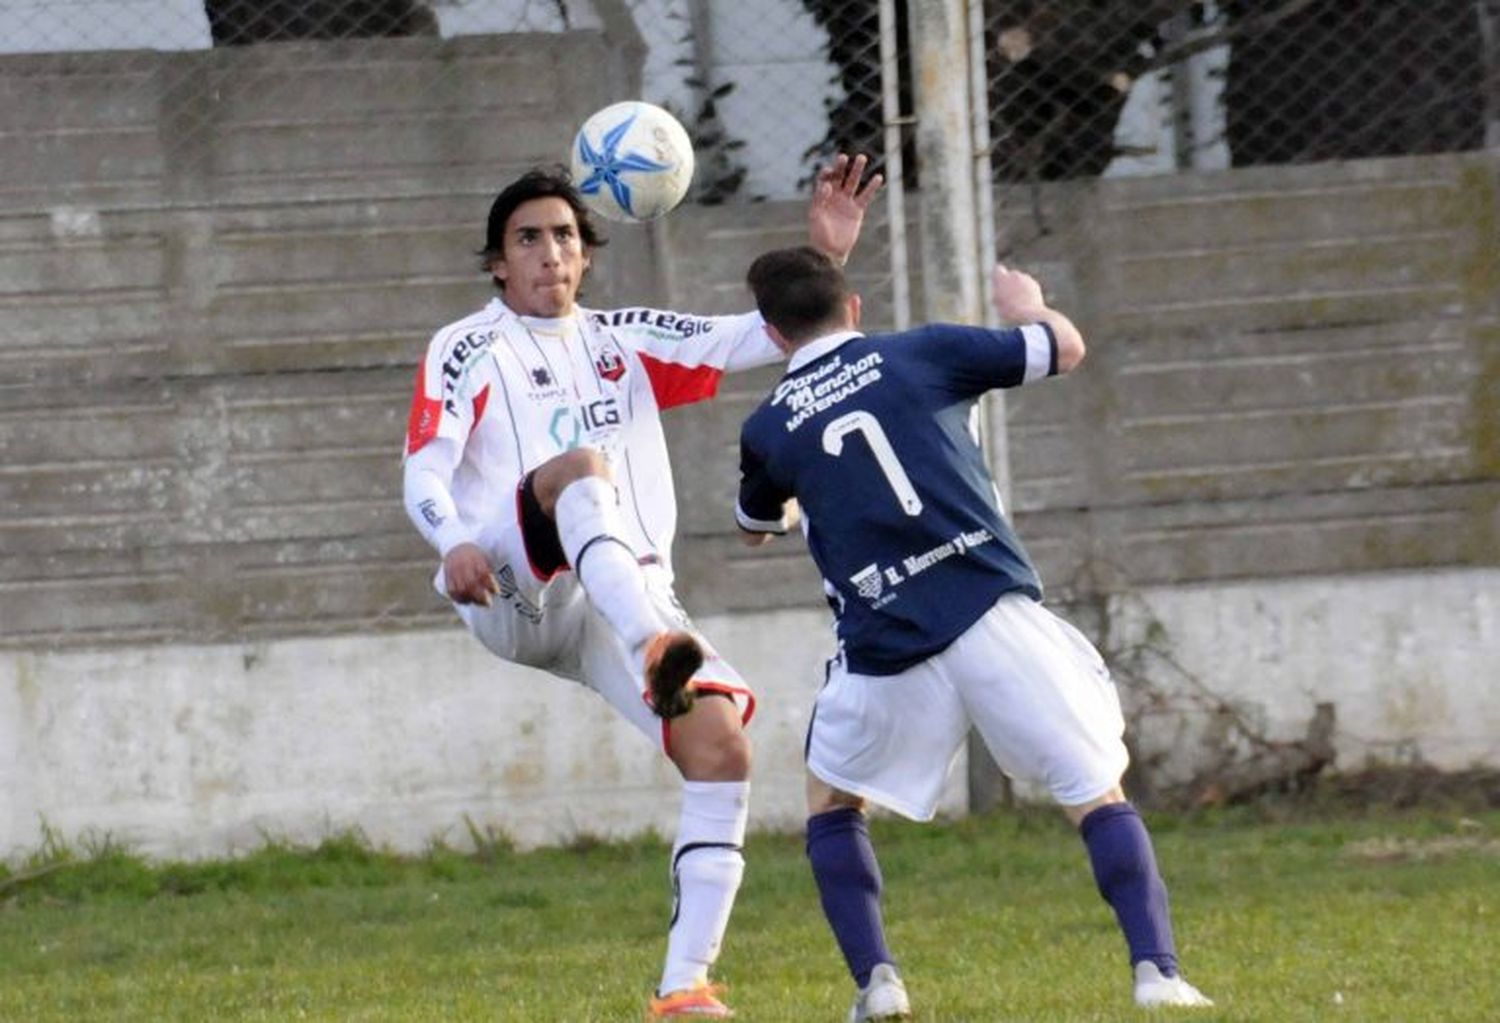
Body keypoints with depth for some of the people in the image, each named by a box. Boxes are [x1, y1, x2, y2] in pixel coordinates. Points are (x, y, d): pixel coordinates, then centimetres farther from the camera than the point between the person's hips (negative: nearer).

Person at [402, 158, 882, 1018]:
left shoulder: (628, 342, 23)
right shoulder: (469, 350, 10)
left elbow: (759, 340, 17)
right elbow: (426, 475, -2)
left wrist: (826, 255, 0)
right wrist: (456, 543, -24)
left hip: (629, 595, 5)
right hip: (518, 591, -5)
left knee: (722, 742, -17)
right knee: (583, 464, -35)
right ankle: (654, 655, -63)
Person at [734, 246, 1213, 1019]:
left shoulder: (768, 429, 11)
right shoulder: (921, 355, 7)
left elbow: (755, 527, 33)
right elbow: (1065, 348, 16)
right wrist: (1026, 305, 38)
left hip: (884, 651, 1)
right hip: (993, 612, -1)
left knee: (831, 801, 24)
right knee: (1096, 794, 5)